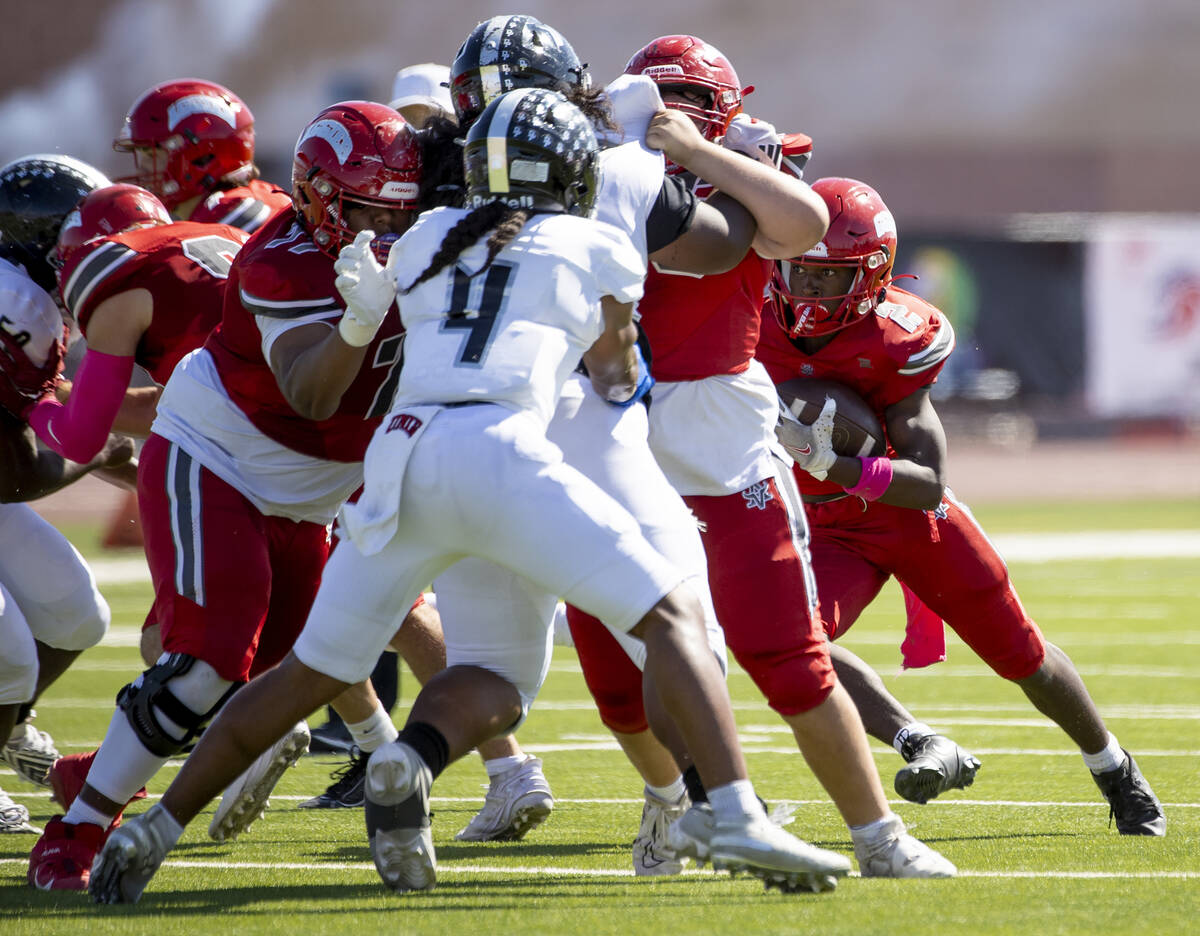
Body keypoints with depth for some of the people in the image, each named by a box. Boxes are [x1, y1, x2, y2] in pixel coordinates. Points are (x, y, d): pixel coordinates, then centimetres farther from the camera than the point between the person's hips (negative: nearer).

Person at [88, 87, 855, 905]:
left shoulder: (427, 240, 25)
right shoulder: (600, 250, 19)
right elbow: (618, 378, 33)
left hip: (401, 461, 4)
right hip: (500, 450, -4)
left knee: (313, 672, 19)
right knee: (673, 618, 2)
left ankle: (155, 831, 15)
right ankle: (737, 817, -17)